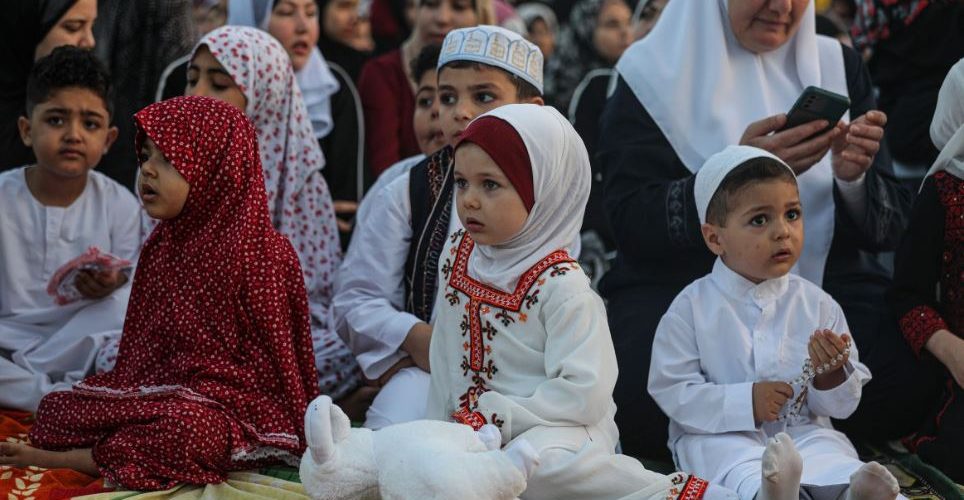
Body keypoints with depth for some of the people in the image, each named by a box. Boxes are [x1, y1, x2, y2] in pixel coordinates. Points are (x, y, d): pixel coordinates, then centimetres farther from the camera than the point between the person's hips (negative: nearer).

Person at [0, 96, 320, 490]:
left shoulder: (260, 252, -11)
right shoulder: (162, 246, 11)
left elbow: (271, 352, -7)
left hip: (229, 396, -7)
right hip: (159, 387, 7)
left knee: (187, 427, -39)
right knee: (56, 407, -5)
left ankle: (63, 459, -26)